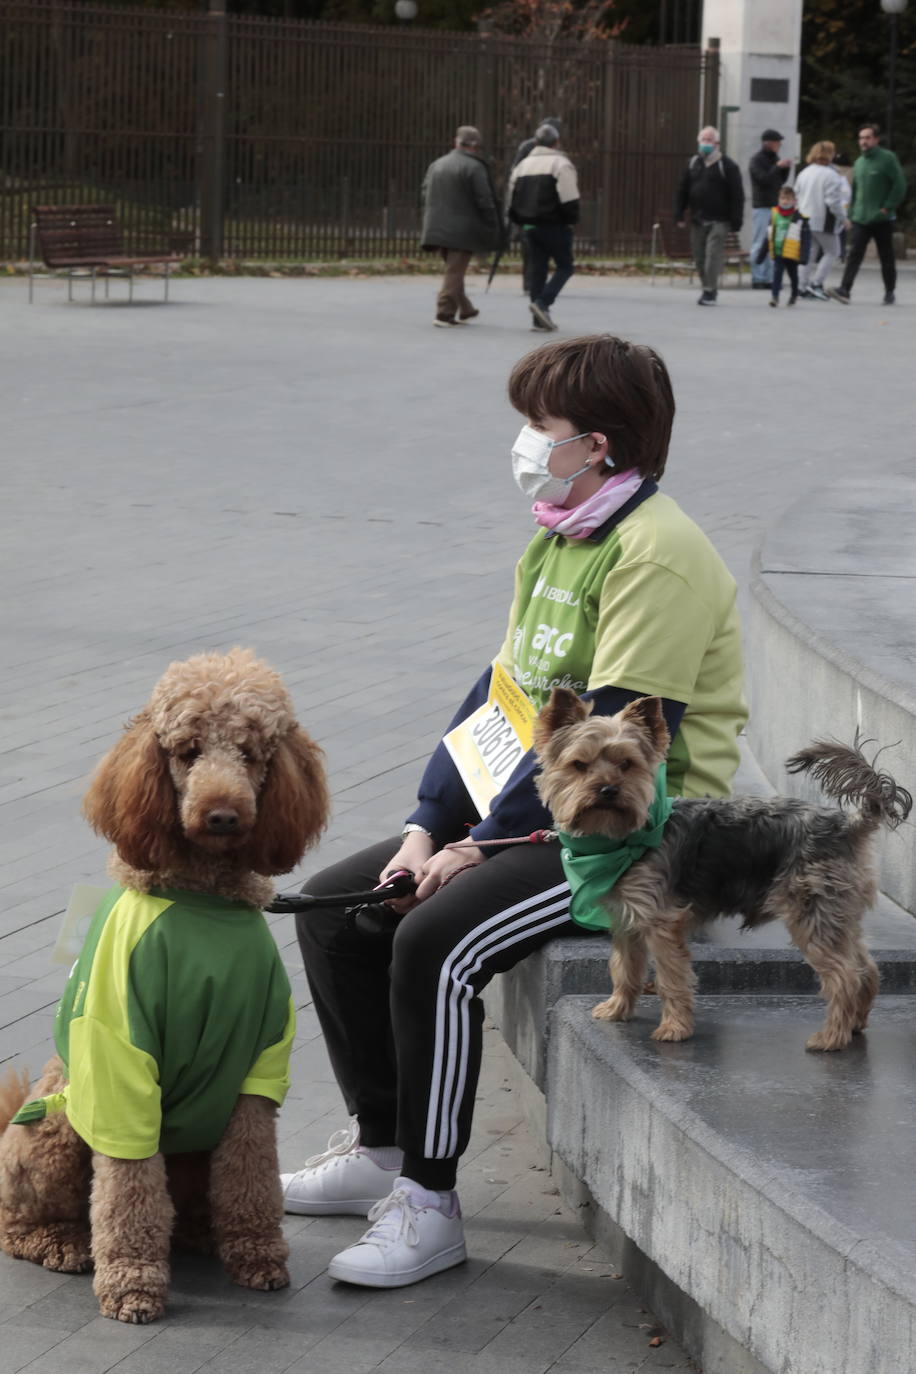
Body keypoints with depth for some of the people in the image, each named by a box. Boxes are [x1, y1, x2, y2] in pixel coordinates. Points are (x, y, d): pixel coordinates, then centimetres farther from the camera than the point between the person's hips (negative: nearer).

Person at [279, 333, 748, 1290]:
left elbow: (610, 739, -23)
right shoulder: (554, 542, 13)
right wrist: (425, 828, 1)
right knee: (332, 909, 4)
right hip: (531, 813, 10)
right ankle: (380, 1147, 15)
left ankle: (429, 1205, -17)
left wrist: (481, 846, -19)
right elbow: (500, 694, 12)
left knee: (435, 944, -29)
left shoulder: (656, 555, -18)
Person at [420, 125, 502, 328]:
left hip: (437, 227, 7)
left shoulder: (436, 165, 12)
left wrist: (430, 225, 17)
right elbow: (485, 201, -13)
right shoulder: (474, 167, -10)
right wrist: (493, 230, -5)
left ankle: (465, 310, 25)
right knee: (455, 272, -3)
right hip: (463, 231, -7)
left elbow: (425, 195, 12)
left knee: (454, 271, 18)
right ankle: (445, 313, -8)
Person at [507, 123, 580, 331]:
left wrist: (520, 221, 22)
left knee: (536, 269, 9)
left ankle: (539, 318, 7)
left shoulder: (523, 165, 15)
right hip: (554, 226, -6)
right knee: (564, 267, 3)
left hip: (530, 226, 6)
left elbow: (512, 198, 17)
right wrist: (571, 220, -3)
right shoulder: (560, 164, -7)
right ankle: (542, 302, -15)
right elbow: (569, 199, -15)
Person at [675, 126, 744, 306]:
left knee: (713, 254, -12)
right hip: (697, 220, 5)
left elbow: (737, 195, -4)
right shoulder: (693, 163, 12)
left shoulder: (727, 166, -3)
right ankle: (709, 289, 19)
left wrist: (736, 221, -10)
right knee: (699, 256, 7)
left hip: (718, 221, -5)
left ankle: (709, 292, -10)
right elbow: (683, 190, 16)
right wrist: (679, 215, 8)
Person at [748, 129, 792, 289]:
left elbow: (781, 181, 18)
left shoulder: (774, 158, 18)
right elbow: (763, 179, -18)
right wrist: (778, 166, -17)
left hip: (775, 205, 8)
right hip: (762, 206, -8)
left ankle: (768, 277, 7)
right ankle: (757, 278, -5)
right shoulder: (757, 160, -6)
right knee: (760, 244, -7)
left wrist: (786, 168, 2)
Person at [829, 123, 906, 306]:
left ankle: (890, 292, 18)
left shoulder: (887, 158, -6)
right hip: (860, 220, 4)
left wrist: (888, 207, -14)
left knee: (887, 258, 7)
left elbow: (900, 185, -9)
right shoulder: (859, 162, 13)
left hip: (882, 220, -4)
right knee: (853, 254, -10)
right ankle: (845, 290, -19)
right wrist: (851, 215, 14)